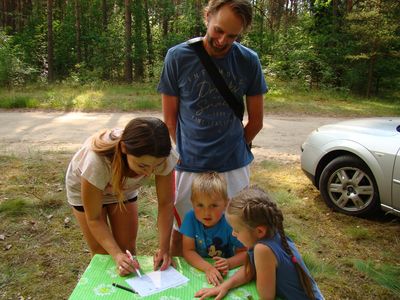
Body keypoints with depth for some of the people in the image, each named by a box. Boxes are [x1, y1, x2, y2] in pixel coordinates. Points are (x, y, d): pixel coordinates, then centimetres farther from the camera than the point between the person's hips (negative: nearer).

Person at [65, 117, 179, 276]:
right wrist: (117, 254, -38)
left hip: (123, 188, 3)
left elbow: (166, 204, -21)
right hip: (85, 187, -2)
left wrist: (164, 248, -30)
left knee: (128, 249, 9)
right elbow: (94, 219, -28)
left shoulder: (163, 157, -36)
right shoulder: (96, 161, -44)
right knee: (101, 253, 3)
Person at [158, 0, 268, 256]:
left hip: (234, 167, 1)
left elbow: (256, 121, 6)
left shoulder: (249, 61, -3)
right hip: (189, 166, -1)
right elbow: (170, 118, 1)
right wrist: (183, 153, 2)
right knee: (180, 234, 11)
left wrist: (233, 149, 11)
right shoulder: (178, 57, -6)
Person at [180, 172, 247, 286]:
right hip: (197, 269, 0)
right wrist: (207, 267, -27)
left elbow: (244, 252, -7)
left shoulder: (230, 223, -17)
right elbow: (188, 250, -13)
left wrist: (229, 263, -25)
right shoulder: (190, 218, -13)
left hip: (225, 273, 1)